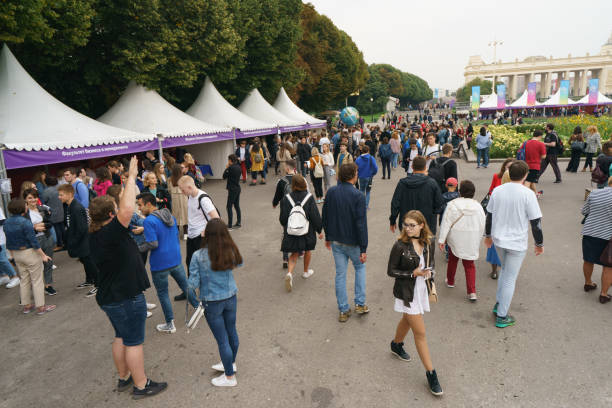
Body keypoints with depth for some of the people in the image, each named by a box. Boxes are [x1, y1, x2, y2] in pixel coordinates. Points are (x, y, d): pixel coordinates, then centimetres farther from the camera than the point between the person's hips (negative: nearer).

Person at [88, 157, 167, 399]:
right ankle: (141, 386, 19)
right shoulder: (110, 233, -25)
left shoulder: (95, 235, 3)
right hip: (126, 298, -9)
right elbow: (127, 209, -35)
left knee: (121, 337, 23)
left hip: (108, 297, 9)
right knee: (134, 342, 4)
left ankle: (124, 378, 38)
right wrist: (131, 177, -26)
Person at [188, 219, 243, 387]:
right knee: (231, 332, 22)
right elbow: (239, 263, 11)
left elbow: (193, 282, -15)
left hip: (212, 303, -4)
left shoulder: (198, 256, -21)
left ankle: (230, 377, 25)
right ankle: (231, 363, 46)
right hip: (231, 298, 4)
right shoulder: (231, 251, -10)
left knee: (222, 340, 9)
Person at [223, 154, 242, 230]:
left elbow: (224, 176, -10)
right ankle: (238, 223, 23)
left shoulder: (231, 167, -18)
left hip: (232, 189, -8)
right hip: (238, 188, 8)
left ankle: (229, 226, -2)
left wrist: (226, 168, 2)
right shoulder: (238, 167, 6)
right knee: (237, 206, 16)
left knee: (229, 207, -3)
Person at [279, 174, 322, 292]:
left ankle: (289, 273, -8)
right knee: (308, 251, 23)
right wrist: (319, 230, 3)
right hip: (307, 232, -1)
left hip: (291, 233, 1)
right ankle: (306, 272, 39)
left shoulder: (286, 198, -9)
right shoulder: (309, 198, -12)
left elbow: (282, 218, -3)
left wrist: (286, 227, 16)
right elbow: (315, 216, -8)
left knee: (294, 254, 14)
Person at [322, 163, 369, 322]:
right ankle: (360, 304, 20)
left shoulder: (331, 192, -1)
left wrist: (328, 237, 19)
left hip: (336, 241, 4)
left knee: (340, 274, 11)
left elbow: (325, 217, 7)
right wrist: (363, 249, -13)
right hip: (352, 242, -4)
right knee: (360, 267, 21)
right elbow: (361, 224, -18)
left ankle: (343, 311, 20)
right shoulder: (358, 196, -17)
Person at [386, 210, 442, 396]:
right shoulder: (400, 246, -19)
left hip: (421, 290, 6)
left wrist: (429, 272, -8)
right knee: (420, 333, -1)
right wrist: (413, 273, -23)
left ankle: (396, 345, 53)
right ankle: (431, 373, 12)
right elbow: (391, 271, -13)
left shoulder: (428, 243, -4)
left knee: (407, 321, 27)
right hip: (407, 293, -6)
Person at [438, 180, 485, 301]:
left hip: (455, 239, -1)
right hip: (472, 241, 1)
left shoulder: (452, 204, -14)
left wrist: (441, 240, -7)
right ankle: (472, 292, 4)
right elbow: (482, 226, 1)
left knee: (453, 260, 21)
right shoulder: (478, 206, -7)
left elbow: (446, 224, -13)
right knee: (470, 265, 11)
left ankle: (450, 281, 40)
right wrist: (477, 240, 15)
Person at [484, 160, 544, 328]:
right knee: (510, 279, 6)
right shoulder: (527, 194, -16)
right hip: (517, 243, -5)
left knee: (505, 271, 27)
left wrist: (488, 235, 19)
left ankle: (498, 304, 31)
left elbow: (489, 216, 6)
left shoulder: (497, 190, -2)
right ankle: (502, 317, 15)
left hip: (498, 240, 5)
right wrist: (539, 243, 1)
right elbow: (536, 222, -12)